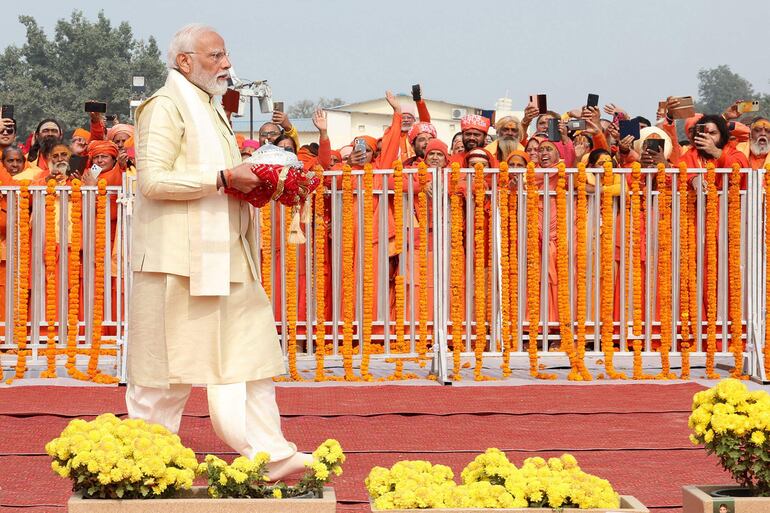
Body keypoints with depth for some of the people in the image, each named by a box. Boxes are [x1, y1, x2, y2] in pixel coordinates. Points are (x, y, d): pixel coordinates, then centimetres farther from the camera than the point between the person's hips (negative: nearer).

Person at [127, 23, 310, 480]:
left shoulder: (209, 110, 22)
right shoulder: (166, 107, -9)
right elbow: (153, 179, -20)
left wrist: (245, 183, 12)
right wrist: (222, 177, -20)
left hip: (223, 257, 9)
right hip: (178, 257, -9)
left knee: (248, 352, 3)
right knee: (170, 359, -3)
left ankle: (270, 455, 3)